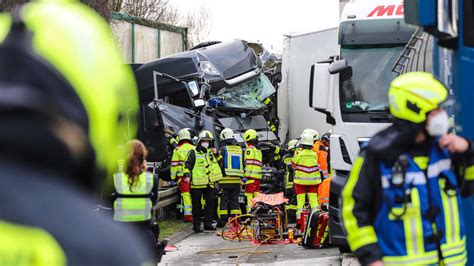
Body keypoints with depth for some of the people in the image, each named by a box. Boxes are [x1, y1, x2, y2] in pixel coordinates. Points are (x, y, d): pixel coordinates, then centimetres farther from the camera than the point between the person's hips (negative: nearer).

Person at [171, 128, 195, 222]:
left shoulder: (178, 149, -1)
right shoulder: (194, 148, 8)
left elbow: (174, 164, -1)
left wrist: (173, 177, 5)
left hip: (183, 176, -3)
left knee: (186, 195, -2)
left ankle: (188, 215, -3)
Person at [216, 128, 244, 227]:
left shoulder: (223, 149, -5)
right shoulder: (239, 149, 12)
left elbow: (220, 164, -8)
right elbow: (242, 165, 16)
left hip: (225, 180, -4)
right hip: (237, 180, 5)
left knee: (223, 200, 1)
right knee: (234, 200, 9)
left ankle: (223, 220, -2)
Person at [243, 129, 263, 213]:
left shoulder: (250, 149, 1)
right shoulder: (258, 150, 13)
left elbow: (249, 164, -4)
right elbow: (259, 164, 11)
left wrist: (247, 175, -5)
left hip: (252, 175, -5)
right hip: (258, 176, 5)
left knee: (249, 195, -6)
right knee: (257, 195, 8)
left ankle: (250, 211, -11)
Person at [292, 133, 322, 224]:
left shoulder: (298, 154, -10)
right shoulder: (314, 154, -3)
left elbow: (293, 165, 4)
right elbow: (316, 165, 8)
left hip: (301, 180, -2)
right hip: (313, 181, 2)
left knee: (300, 200, 4)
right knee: (313, 199, 6)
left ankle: (299, 218, 3)